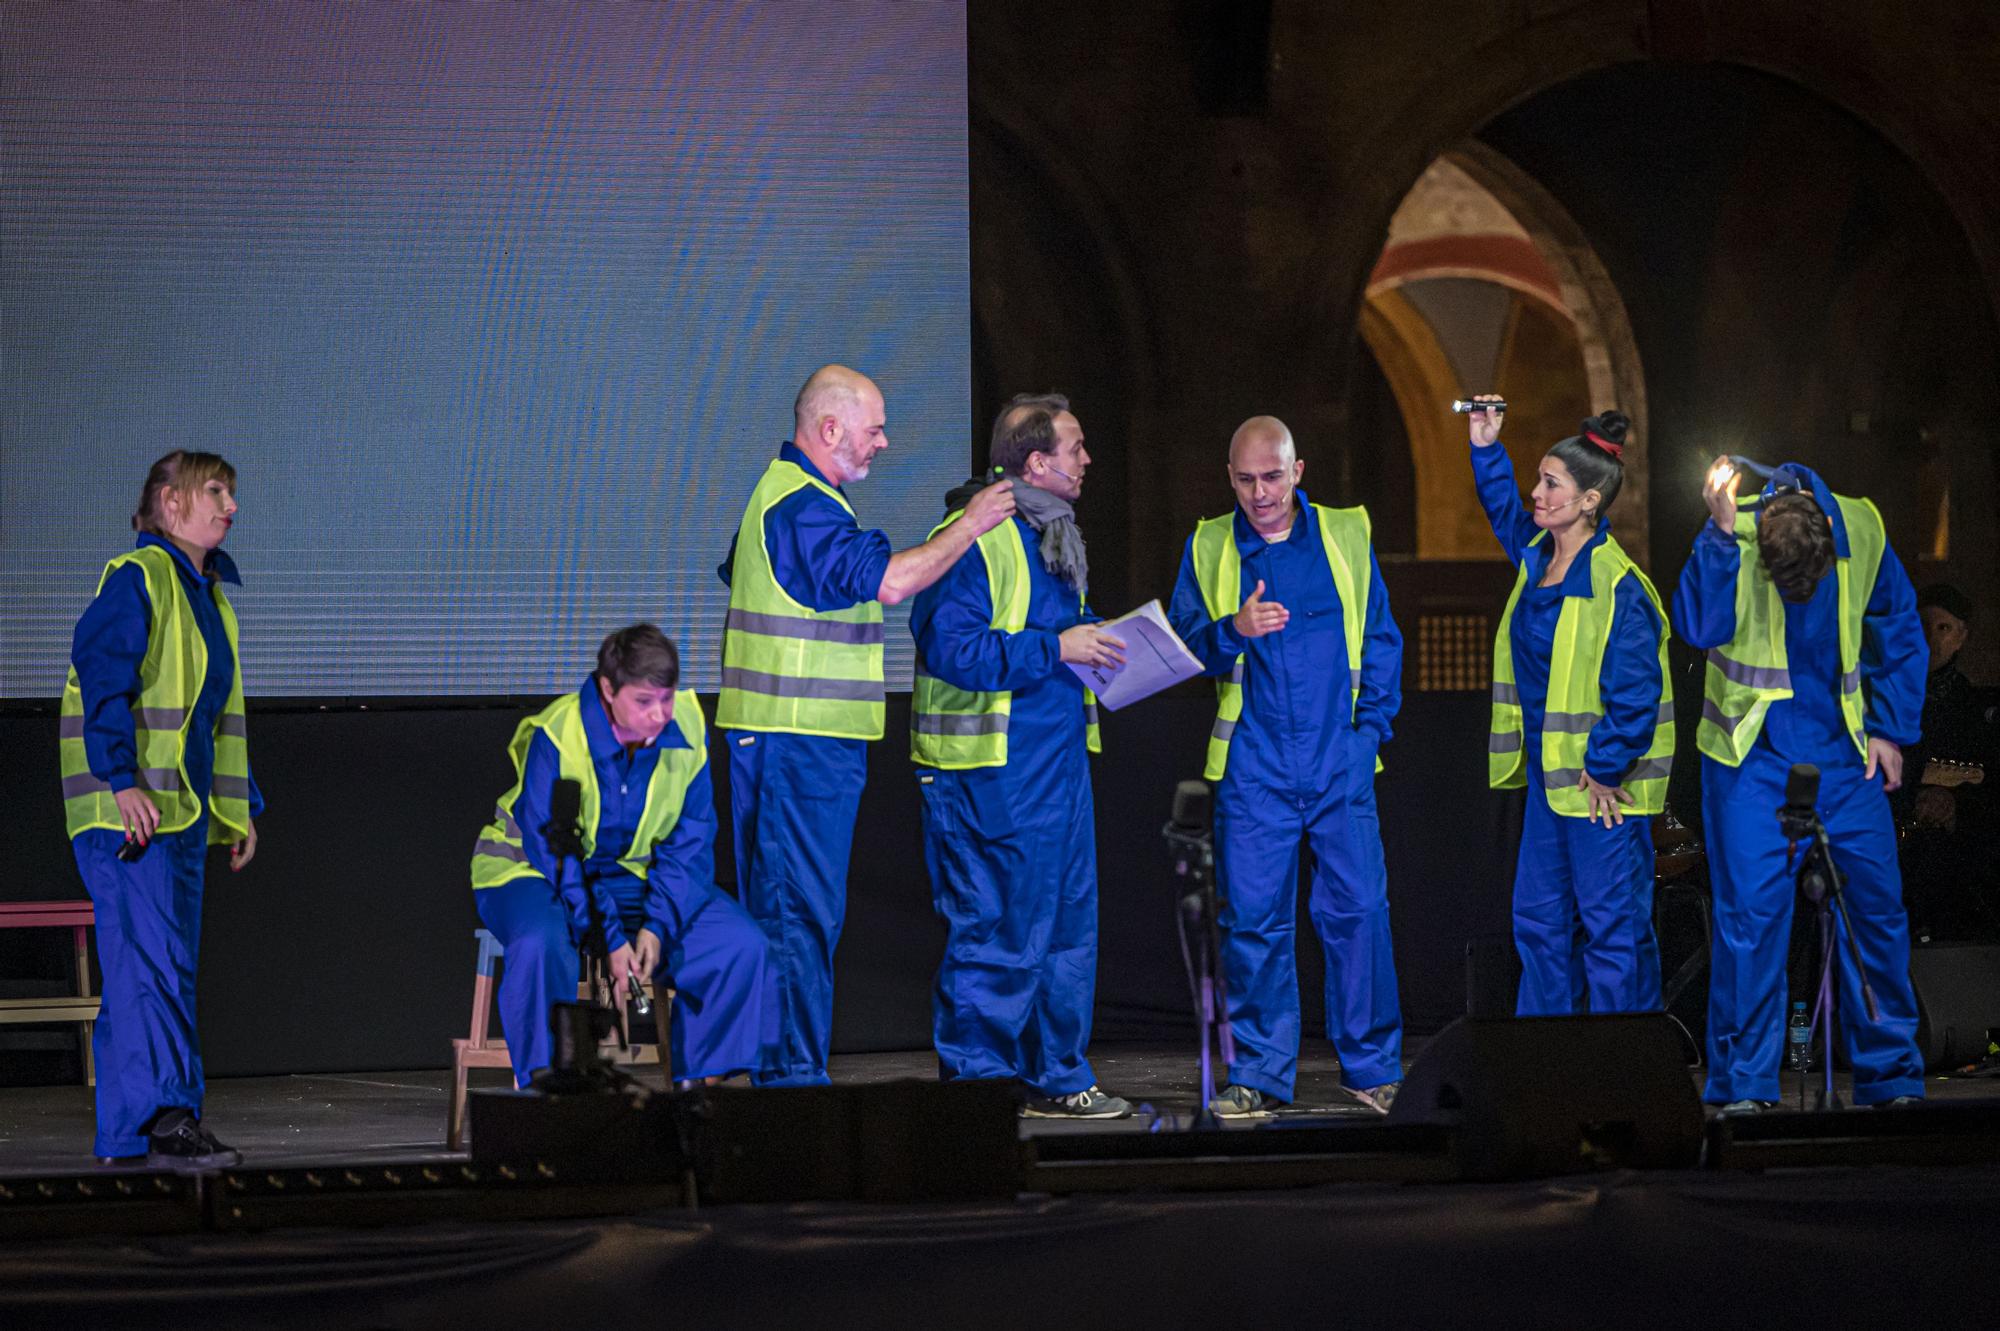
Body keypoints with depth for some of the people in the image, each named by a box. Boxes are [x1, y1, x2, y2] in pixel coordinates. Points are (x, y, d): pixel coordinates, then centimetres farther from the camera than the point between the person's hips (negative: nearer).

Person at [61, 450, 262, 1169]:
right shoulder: (136, 579, -7)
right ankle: (164, 1117, -20)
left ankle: (126, 1132, 10)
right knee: (152, 962, -15)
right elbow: (100, 681, -16)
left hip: (183, 811, 9)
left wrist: (240, 807, 23)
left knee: (165, 967, 7)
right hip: (130, 810, -9)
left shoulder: (209, 593, 20)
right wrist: (122, 779, -25)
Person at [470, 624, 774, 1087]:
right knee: (540, 944, -39)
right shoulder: (555, 737, -24)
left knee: (741, 944, -15)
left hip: (637, 875, 5)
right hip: (533, 871, -5)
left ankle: (700, 1082, -4)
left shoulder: (685, 729, -10)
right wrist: (609, 940, -26)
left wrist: (657, 925, -17)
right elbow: (551, 853, -22)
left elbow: (688, 841, -3)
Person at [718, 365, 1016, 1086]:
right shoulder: (804, 508, -17)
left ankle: (781, 1068, 16)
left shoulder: (780, 492, 17)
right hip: (803, 735, -11)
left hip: (774, 731, 11)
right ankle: (795, 1069, -7)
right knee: (803, 908, -8)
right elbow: (888, 581, -27)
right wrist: (970, 525, -20)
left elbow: (735, 574, 32)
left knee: (779, 902, 12)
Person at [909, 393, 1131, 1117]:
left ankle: (1058, 1078, 22)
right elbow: (952, 649, -23)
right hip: (993, 767, -10)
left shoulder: (1053, 534, 17)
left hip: (1058, 756, 10)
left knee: (1069, 920, 12)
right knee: (996, 930, -6)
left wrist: (1103, 643, 10)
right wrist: (1056, 647, -22)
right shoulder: (975, 538, -14)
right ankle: (972, 1080, 3)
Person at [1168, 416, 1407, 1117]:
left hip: (1339, 762, 0)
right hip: (1252, 766, 0)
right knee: (1252, 919, -1)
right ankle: (1260, 1074, 7)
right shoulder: (1208, 548, 7)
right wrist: (1234, 632, -17)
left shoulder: (1347, 536, 8)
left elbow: (1381, 639, 11)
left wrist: (1371, 724, 1)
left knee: (1358, 908, -4)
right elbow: (1180, 644, 3)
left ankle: (1374, 1068, 6)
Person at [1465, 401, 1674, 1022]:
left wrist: (1603, 769, -16)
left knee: (1610, 923, -2)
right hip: (1548, 772, 9)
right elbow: (1505, 511, 29)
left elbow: (1633, 694, -19)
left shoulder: (1617, 587, -19)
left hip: (1602, 783, -9)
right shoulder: (1538, 554, 6)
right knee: (1539, 919, 14)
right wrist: (1487, 448, 18)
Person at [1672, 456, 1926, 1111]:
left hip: (1842, 752, 3)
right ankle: (1743, 1083, 0)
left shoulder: (1863, 529, -6)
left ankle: (1890, 1075, 13)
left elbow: (1899, 631, 8)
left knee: (1875, 905, 2)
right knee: (1750, 909, -7)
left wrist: (1890, 728, 5)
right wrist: (1721, 531, -33)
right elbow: (1701, 626, -27)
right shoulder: (1730, 536, -14)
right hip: (1752, 754, -3)